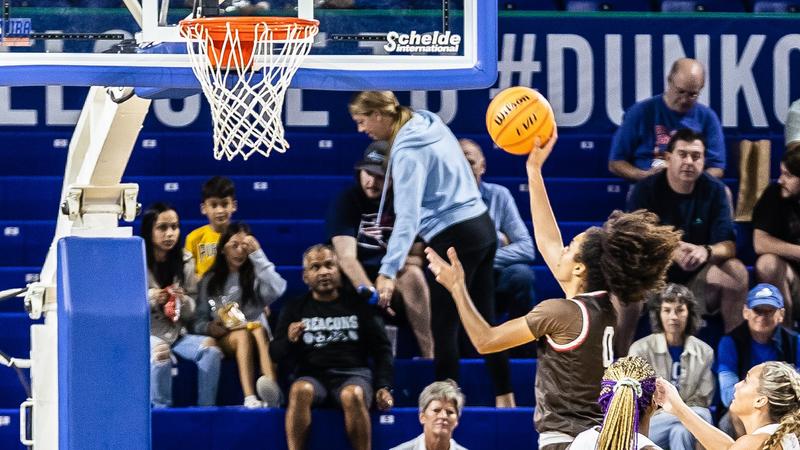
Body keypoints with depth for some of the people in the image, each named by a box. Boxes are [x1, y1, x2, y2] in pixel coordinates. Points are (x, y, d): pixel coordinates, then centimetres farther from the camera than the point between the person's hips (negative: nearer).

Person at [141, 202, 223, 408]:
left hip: (177, 332, 4)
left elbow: (192, 312, 11)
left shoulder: (184, 262, 8)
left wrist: (183, 302, -13)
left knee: (211, 349, -23)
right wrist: (150, 299, -20)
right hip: (146, 333, -4)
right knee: (161, 352, -36)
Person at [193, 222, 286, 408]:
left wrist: (257, 254, -7)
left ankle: (271, 389, -63)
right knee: (243, 335, -34)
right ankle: (250, 398, -56)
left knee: (257, 328, -36)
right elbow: (199, 321, 15)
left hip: (257, 337, 0)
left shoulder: (256, 276, 13)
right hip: (223, 339, 0)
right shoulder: (210, 281, 18)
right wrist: (210, 328, -9)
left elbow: (277, 289, -11)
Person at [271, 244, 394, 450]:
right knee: (300, 390, -35)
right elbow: (277, 354, 10)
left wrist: (384, 387, -1)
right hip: (312, 375, 1)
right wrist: (289, 340, -13)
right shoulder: (295, 308, 15)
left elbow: (382, 349, 13)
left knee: (353, 395, -36)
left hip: (353, 373, -1)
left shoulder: (358, 304, 13)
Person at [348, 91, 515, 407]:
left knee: (443, 325, -2)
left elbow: (407, 216, -27)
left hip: (454, 238, -9)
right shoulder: (430, 123, 6)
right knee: (483, 320, 13)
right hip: (481, 226, 9)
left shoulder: (408, 151, -19)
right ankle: (504, 398, 17)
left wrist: (388, 270, -33)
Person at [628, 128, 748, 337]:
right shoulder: (645, 190, -11)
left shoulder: (714, 190, -5)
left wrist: (706, 251, -38)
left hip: (697, 276, 2)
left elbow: (728, 245, -13)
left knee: (736, 271, -25)